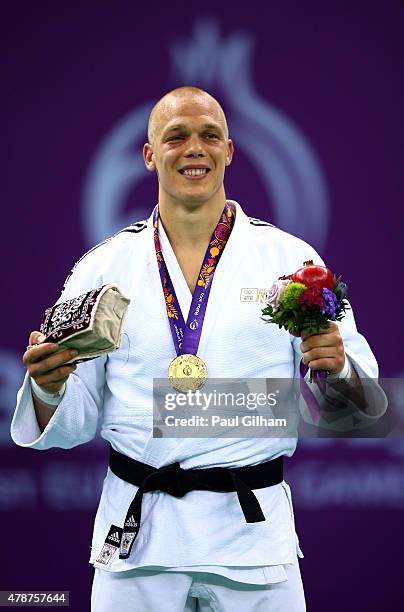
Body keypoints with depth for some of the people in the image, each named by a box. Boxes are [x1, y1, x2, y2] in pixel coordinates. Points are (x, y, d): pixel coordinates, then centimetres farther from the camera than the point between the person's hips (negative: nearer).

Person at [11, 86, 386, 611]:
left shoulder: (290, 258, 3)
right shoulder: (103, 267, 5)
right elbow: (76, 422, 6)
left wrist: (335, 370, -20)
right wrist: (48, 389, -15)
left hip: (252, 533, -1)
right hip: (136, 537, 1)